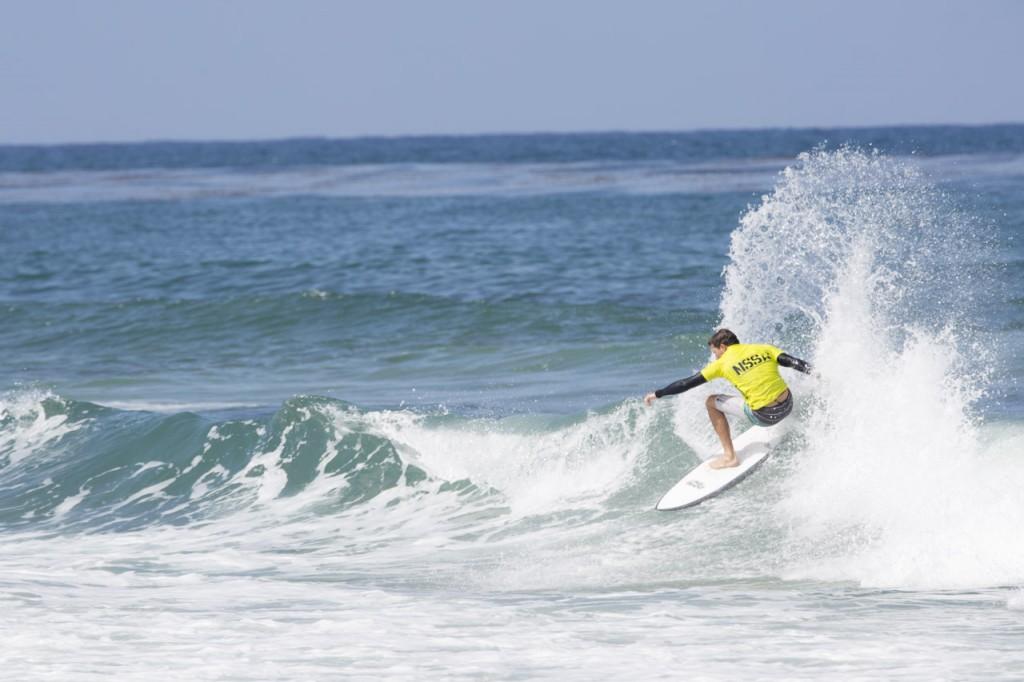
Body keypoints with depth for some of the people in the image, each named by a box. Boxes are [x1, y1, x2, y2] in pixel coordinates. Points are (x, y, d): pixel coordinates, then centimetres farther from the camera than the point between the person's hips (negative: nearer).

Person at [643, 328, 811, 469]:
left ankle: (729, 456, 12)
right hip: (787, 406, 5)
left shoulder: (723, 363, 1)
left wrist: (657, 394, 14)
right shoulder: (763, 349, 9)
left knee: (712, 402, 13)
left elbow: (688, 383, 6)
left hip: (763, 416, -5)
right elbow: (794, 362, 0)